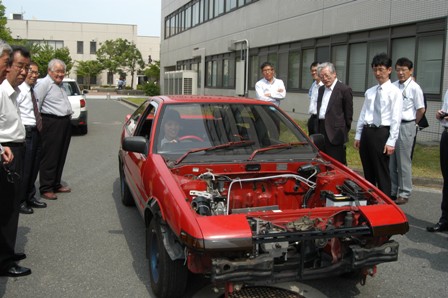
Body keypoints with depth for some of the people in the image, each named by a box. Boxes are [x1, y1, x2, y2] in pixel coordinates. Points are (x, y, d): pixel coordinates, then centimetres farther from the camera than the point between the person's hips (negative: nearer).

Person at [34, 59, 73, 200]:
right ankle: (46, 189, 3)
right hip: (52, 124, -9)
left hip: (65, 123, 9)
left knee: (61, 156, 14)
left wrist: (69, 115, 19)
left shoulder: (60, 84, 18)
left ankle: (56, 184, 25)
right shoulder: (44, 84, -11)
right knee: (50, 158, -4)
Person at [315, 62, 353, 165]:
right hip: (321, 130, 7)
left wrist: (344, 132, -5)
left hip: (335, 133, -7)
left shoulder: (344, 90, -7)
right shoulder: (321, 89, 17)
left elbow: (348, 114, -6)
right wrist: (318, 129, 14)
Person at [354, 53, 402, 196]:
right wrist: (358, 136, 12)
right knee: (368, 171, 15)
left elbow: (396, 118, -10)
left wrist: (391, 141, -15)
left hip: (382, 133, -6)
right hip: (366, 132, 6)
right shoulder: (369, 92, 12)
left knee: (382, 172, 0)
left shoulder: (394, 92, -5)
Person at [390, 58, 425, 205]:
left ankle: (404, 193, 11)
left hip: (405, 127, -5)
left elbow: (421, 110, -3)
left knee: (403, 162, 1)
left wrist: (413, 124, 6)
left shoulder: (414, 88, -8)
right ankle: (392, 191, 23)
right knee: (391, 161, 11)